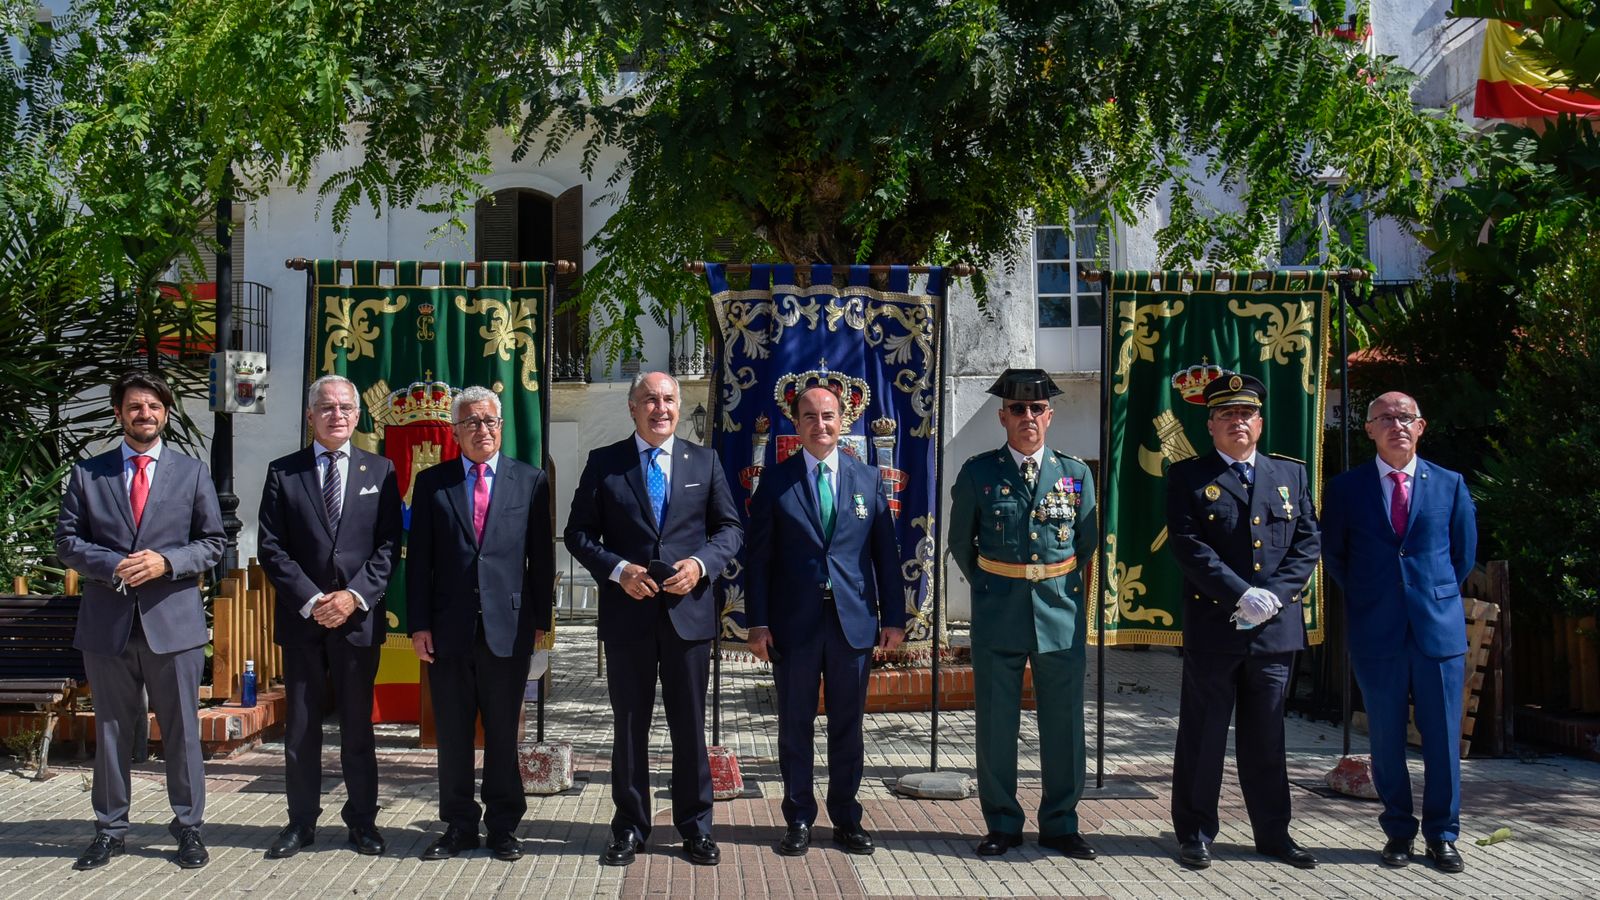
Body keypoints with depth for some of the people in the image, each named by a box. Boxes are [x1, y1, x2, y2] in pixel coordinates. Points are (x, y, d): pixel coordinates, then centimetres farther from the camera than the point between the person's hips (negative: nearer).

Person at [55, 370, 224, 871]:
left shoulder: (192, 472, 7)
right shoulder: (87, 474, 8)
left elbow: (213, 543, 5)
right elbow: (67, 540, 5)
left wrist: (166, 562, -12)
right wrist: (112, 566, -12)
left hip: (174, 620, -1)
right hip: (106, 623, 1)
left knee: (181, 730, 5)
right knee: (111, 731, 10)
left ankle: (188, 827, 16)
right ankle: (109, 830, 22)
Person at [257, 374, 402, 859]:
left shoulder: (380, 471, 5)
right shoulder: (283, 472, 4)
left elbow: (388, 545, 0)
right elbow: (271, 546, -1)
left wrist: (355, 595, -12)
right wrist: (311, 600, -11)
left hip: (359, 616, 0)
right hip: (301, 618, 1)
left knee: (358, 725, 7)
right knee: (300, 727, 7)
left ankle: (362, 819, 18)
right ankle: (301, 822, 18)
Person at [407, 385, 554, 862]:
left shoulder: (531, 480, 5)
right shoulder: (431, 482, 7)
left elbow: (542, 555, 5)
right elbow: (418, 558, 4)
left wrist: (540, 619, 1)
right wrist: (418, 623, -2)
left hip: (508, 626, -1)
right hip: (449, 627, 1)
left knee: (503, 733, 7)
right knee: (452, 734, 8)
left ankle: (503, 826, 19)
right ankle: (459, 825, 20)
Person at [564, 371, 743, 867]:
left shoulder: (704, 461, 7)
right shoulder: (603, 463, 3)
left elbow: (730, 527, 8)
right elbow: (578, 533, 2)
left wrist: (701, 563, -11)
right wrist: (617, 570, -13)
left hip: (688, 609, 1)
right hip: (628, 612, -1)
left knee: (690, 723, 8)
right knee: (629, 724, 9)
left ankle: (695, 825, 21)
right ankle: (630, 828, 21)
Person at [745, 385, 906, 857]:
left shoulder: (868, 478, 6)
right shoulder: (775, 480, 1)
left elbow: (885, 551, 6)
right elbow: (757, 556, 0)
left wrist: (894, 616, 2)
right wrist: (758, 622, -6)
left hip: (854, 620, 1)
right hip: (794, 622, -1)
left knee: (847, 726, 10)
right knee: (795, 725, 8)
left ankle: (846, 817, 23)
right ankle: (799, 820, 20)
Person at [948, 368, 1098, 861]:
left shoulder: (1076, 473, 3)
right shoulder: (978, 472, -1)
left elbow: (1087, 544, 14)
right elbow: (960, 542, 10)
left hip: (1061, 612, 1)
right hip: (997, 614, -1)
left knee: (1063, 723, 7)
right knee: (996, 724, 5)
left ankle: (1060, 824, 20)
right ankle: (1002, 825, 18)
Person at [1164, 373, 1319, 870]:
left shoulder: (1291, 474, 13)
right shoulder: (1187, 477, 1)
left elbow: (1307, 542, 6)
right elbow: (1188, 546, -9)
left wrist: (1274, 594, -9)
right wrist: (1242, 595, -17)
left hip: (1277, 627, 3)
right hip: (1213, 626, -3)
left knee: (1267, 737, 12)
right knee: (1202, 736, 4)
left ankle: (1273, 833, 23)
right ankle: (1195, 834, 15)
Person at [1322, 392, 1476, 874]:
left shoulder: (1450, 485, 4)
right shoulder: (1346, 488, 1)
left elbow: (1464, 553, 14)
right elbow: (1333, 555, 11)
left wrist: (1435, 595, 13)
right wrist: (1367, 599, 9)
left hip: (1439, 629, 1)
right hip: (1377, 634, 0)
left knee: (1443, 739, 5)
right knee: (1386, 740, 7)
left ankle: (1442, 834, 19)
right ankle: (1398, 831, 20)